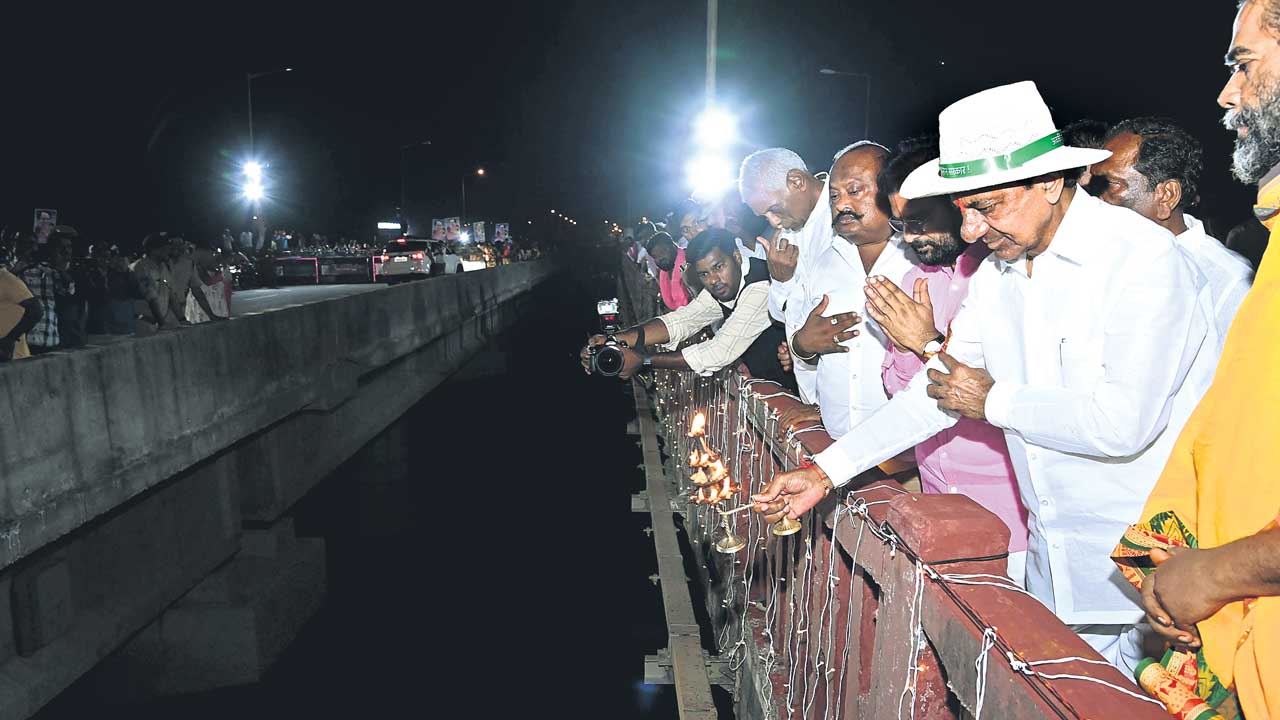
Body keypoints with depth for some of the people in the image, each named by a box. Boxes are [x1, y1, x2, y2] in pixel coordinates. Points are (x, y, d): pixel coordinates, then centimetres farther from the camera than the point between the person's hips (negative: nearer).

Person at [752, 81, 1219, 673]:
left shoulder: (1142, 257, -18)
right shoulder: (997, 273, 5)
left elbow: (1124, 422, -26)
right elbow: (939, 392, 9)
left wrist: (995, 400, -11)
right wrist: (827, 470, 2)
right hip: (1055, 559, 6)